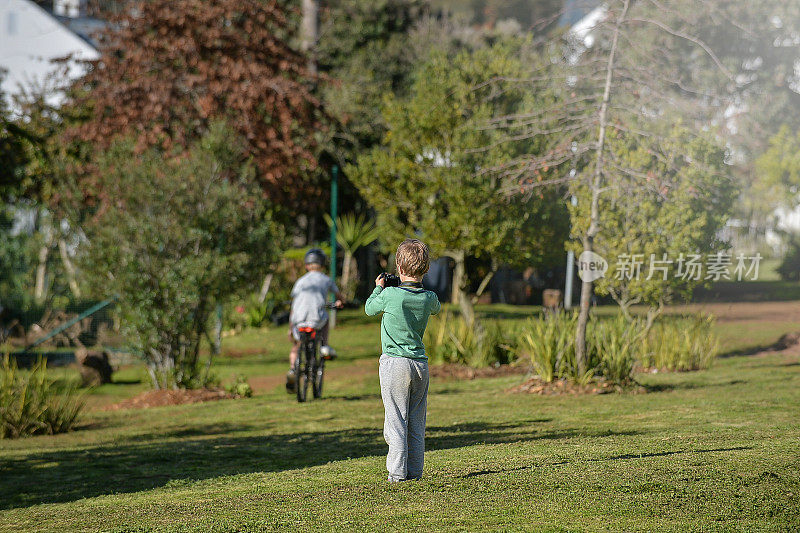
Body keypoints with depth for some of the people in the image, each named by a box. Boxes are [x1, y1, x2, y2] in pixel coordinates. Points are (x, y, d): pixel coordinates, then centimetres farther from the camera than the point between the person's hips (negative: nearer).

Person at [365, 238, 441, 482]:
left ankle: (398, 472, -3)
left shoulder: (390, 295, -14)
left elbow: (370, 309, 6)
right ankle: (415, 470, 12)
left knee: (396, 419, -1)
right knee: (417, 422, 10)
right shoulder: (429, 298, -1)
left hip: (395, 363, -4)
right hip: (420, 364, 4)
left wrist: (378, 288, 21)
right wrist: (416, 286, 24)